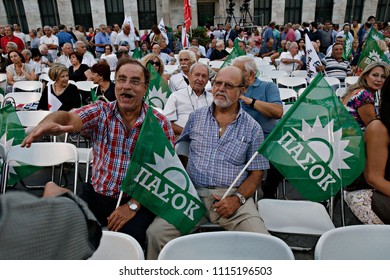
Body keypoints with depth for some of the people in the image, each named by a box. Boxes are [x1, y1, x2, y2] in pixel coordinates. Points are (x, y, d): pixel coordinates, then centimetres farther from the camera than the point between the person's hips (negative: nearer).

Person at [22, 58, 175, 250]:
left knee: (130, 237, -27)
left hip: (139, 200, -1)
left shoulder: (160, 124, -5)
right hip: (97, 194, 2)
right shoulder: (100, 112, -1)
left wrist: (133, 205, -17)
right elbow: (69, 118, -21)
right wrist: (47, 123, -45)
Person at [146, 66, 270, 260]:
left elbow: (256, 173, 6)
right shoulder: (196, 117, 13)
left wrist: (237, 198, -10)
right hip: (193, 193, 1)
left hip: (233, 196, -1)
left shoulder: (252, 128, 7)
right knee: (156, 233, -20)